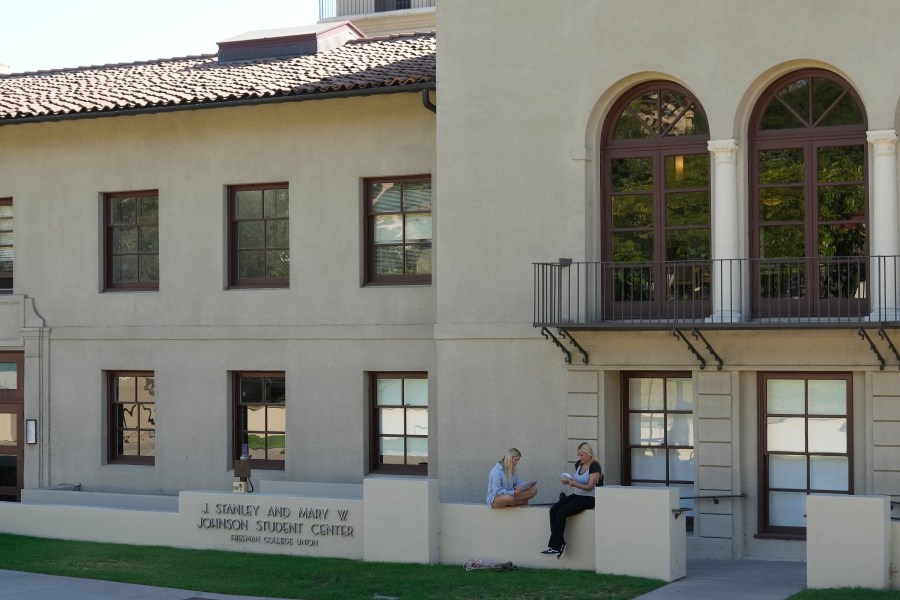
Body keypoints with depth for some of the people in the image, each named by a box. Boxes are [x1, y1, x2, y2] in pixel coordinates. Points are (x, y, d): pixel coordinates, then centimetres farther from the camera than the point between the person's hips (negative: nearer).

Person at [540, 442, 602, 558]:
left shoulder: (594, 466, -11)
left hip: (588, 499, -8)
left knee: (561, 513, -25)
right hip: (576, 496, 8)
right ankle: (559, 544, -19)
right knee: (553, 510, -15)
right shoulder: (578, 464, 13)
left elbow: (589, 487, -17)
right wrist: (567, 481, 0)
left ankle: (555, 546, -19)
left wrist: (574, 484, -31)